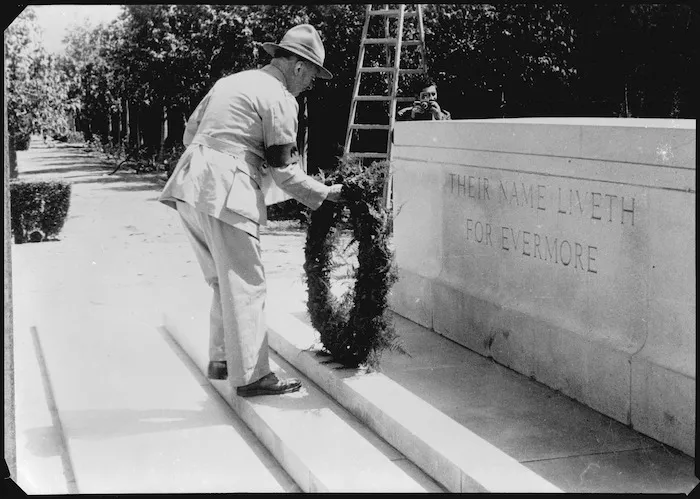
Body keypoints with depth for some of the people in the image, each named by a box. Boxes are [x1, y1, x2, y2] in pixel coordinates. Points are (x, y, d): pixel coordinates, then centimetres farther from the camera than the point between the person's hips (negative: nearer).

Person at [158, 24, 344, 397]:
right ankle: (250, 376, 4)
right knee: (245, 287, -2)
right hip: (224, 195, -9)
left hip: (190, 186, 9)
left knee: (225, 281, 19)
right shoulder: (280, 99, -5)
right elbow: (282, 170, -6)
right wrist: (325, 194, 6)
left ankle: (221, 359, 26)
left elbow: (190, 132, 21)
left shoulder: (232, 81, 20)